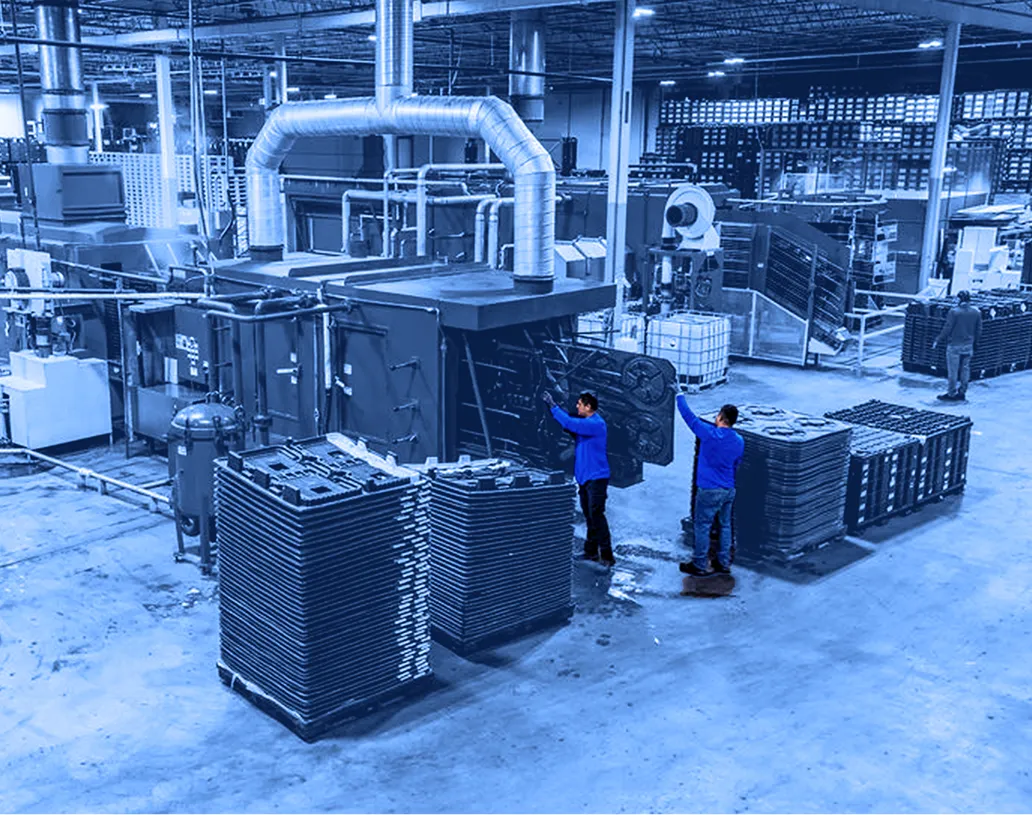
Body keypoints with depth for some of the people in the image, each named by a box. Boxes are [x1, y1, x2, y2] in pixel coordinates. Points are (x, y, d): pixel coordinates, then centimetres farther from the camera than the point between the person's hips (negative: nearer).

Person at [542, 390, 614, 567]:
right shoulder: (585, 422, 13)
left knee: (596, 516, -11)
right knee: (589, 517, 13)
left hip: (596, 478, -9)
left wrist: (553, 406, -19)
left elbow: (570, 423, -25)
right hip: (585, 477, 9)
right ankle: (591, 553, 21)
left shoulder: (596, 424, -17)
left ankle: (607, 556, -7)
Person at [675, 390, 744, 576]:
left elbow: (688, 415, -10)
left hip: (709, 491, -6)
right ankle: (724, 563, 25)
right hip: (729, 490, 6)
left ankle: (700, 565, 13)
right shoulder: (739, 441, 2)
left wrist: (680, 394, 4)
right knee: (725, 526, 16)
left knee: (702, 527, 5)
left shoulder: (709, 433, -18)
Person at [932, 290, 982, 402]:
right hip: (968, 346, 6)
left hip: (955, 345, -5)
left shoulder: (954, 311, -14)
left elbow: (947, 329, -13)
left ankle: (952, 394, 6)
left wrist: (938, 340, -3)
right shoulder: (976, 312, 3)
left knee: (953, 371, 1)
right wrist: (974, 342, 21)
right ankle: (962, 393, 20)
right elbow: (978, 331, 8)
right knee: (965, 369, 13)